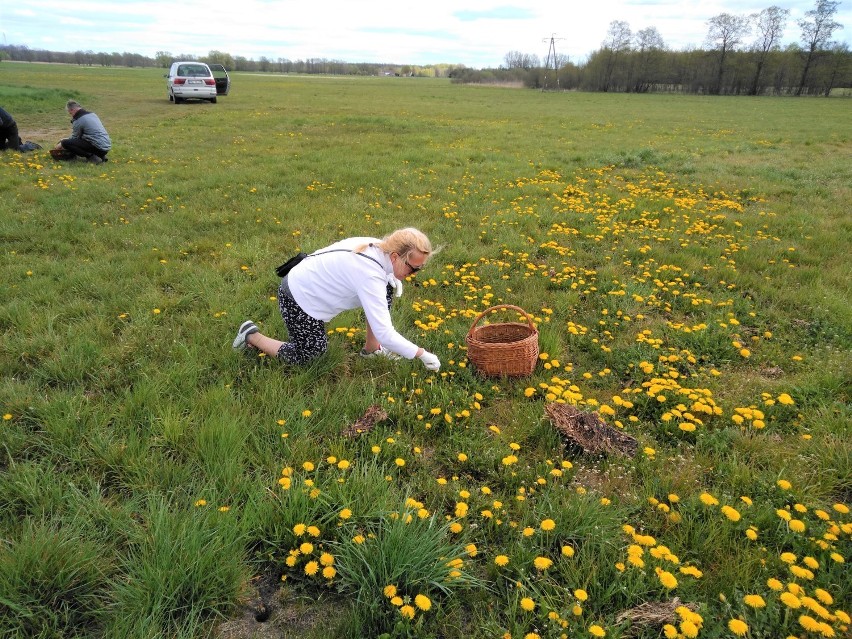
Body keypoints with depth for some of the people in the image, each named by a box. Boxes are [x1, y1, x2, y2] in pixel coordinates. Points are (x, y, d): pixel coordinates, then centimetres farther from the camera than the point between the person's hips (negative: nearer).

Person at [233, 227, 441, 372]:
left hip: (311, 282, 9)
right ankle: (252, 336, 19)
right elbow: (384, 333, -37)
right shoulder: (370, 275, -36)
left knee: (386, 289, -3)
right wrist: (421, 354, -29)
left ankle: (372, 348, 10)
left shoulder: (378, 246, -11)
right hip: (299, 299, -8)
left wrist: (393, 280, -7)